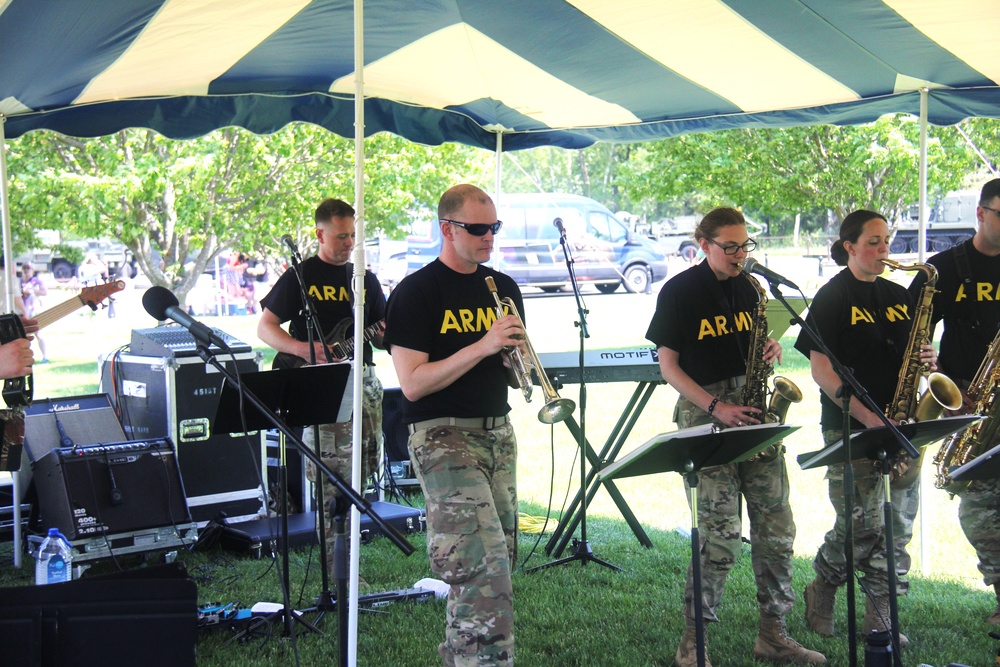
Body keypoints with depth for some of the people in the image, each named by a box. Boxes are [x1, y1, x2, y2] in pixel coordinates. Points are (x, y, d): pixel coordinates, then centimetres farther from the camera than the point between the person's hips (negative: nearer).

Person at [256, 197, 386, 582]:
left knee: (356, 477, 3)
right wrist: (302, 350, -15)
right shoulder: (300, 276, 3)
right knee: (332, 481, -11)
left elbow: (383, 333, 21)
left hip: (362, 382, 5)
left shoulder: (365, 279, 17)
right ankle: (337, 568, -6)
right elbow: (265, 327, 1)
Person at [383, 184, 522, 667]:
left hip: (498, 432, 7)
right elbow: (411, 383, -14)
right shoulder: (416, 292, -7)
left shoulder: (504, 288, 14)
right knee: (486, 570, -18)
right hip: (443, 436, -7)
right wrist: (481, 347, -21)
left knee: (496, 564, 9)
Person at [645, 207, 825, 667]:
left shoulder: (747, 287, 13)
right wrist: (716, 407, -16)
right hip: (704, 416, -6)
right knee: (721, 534, -11)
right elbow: (669, 366, -6)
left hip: (754, 415, 6)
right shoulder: (680, 291, -4)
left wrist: (770, 349, -1)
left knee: (776, 528, 4)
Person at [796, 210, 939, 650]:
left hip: (899, 425, 6)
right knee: (860, 523, -9)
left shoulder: (897, 296, 14)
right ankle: (821, 593, 15)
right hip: (849, 425, -6)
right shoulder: (833, 298, -5)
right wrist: (867, 416, -18)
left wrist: (927, 361, -3)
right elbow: (821, 369, -11)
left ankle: (879, 618, 14)